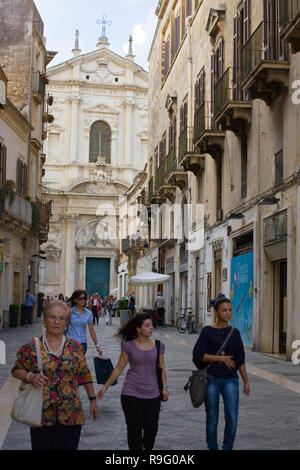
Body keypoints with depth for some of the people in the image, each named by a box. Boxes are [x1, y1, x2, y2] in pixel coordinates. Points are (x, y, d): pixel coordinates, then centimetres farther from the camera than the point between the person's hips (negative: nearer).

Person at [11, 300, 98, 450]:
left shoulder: (75, 347, 5)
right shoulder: (32, 347, -2)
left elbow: (85, 374, 12)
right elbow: (16, 370, 3)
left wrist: (92, 399, 12)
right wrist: (30, 377, -16)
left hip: (71, 415, 1)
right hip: (42, 414, -1)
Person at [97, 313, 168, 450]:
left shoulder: (158, 345, 5)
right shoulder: (129, 346, -3)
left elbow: (161, 369, 13)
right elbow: (119, 368, 3)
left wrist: (164, 387, 4)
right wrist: (105, 387, 2)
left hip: (152, 395, 2)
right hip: (131, 395, -2)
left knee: (151, 428, 5)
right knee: (134, 430, 0)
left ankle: (148, 448, 31)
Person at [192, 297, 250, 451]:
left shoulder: (234, 333, 7)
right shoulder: (208, 331, -2)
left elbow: (240, 360, 13)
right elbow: (198, 354, -11)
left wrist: (246, 382, 12)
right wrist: (222, 358, -11)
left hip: (230, 380, 2)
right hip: (211, 379, -2)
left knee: (232, 419, -6)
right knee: (212, 419, 6)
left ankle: (228, 447, 14)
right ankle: (212, 447, 23)